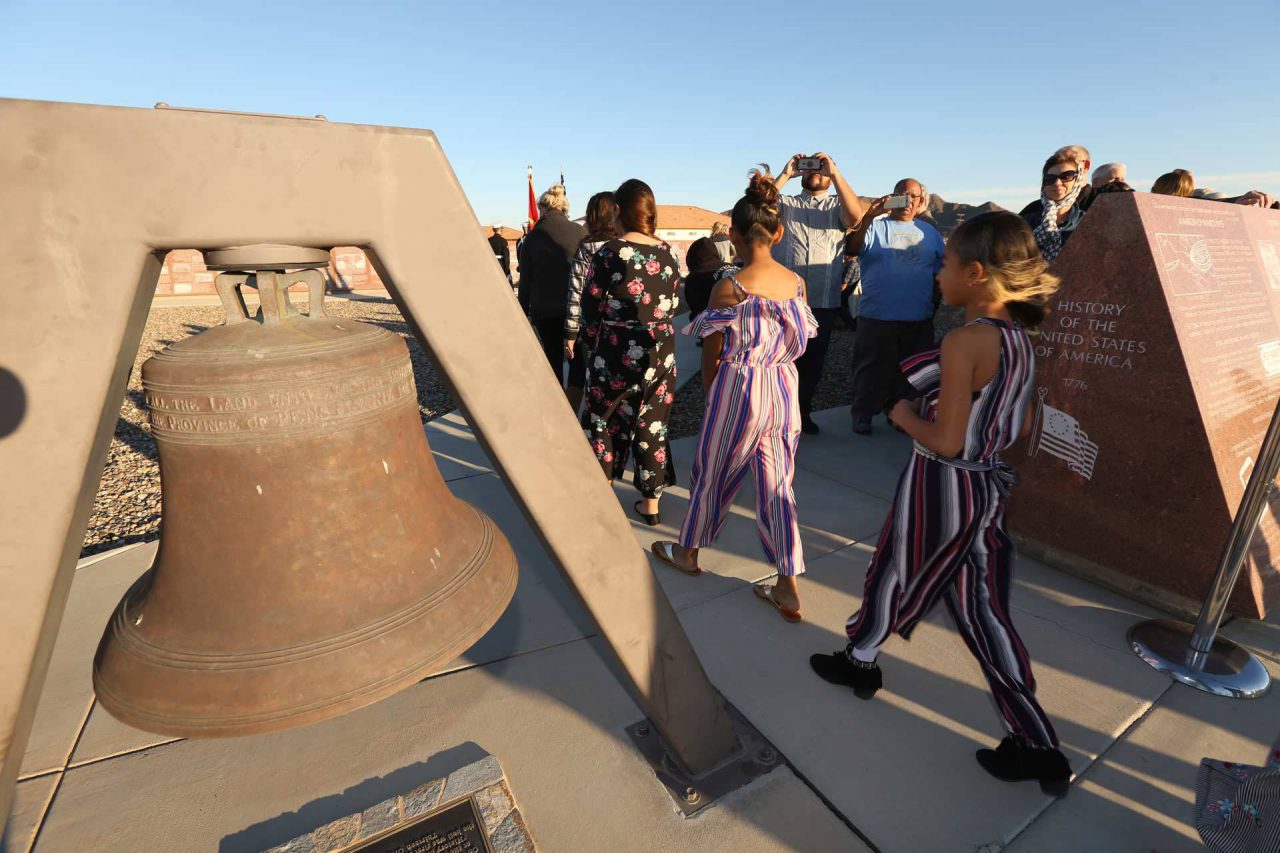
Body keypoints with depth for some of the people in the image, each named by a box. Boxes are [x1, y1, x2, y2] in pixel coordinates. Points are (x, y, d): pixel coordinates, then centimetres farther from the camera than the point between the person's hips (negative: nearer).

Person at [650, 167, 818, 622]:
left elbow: (712, 357, -9)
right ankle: (788, 589, 19)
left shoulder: (729, 288, -17)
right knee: (777, 482, 12)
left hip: (738, 390, -5)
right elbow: (795, 341, 9)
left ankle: (688, 551, 39)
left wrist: (711, 395, 8)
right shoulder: (797, 282, 0)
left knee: (713, 473, 15)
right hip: (784, 388, 5)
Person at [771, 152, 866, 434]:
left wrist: (834, 172, -11)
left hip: (823, 303, 2)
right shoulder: (785, 204, 11)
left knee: (813, 364, 12)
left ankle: (803, 414, 29)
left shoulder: (838, 206, 12)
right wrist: (785, 174, -9)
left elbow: (856, 216, -12)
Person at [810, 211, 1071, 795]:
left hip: (943, 488, -8)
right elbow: (1018, 426, 12)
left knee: (894, 575, 16)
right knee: (982, 609, 16)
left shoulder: (963, 341, -24)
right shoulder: (1019, 338, 3)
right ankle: (1035, 745, 26)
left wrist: (903, 415, -8)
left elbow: (945, 441, -24)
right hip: (989, 486, 8)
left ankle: (859, 661, 41)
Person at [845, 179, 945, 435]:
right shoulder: (876, 225, 3)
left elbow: (940, 272, 19)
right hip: (877, 316, -4)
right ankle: (863, 414, 15)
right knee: (872, 368, 3)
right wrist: (868, 217, -30)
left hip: (919, 319, 4)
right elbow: (854, 247, -17)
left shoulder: (930, 232, 15)